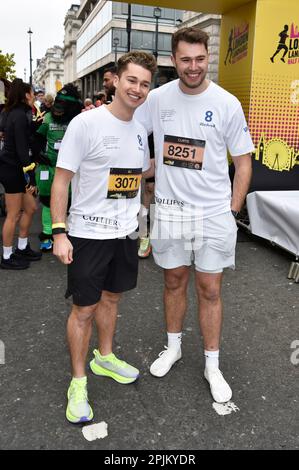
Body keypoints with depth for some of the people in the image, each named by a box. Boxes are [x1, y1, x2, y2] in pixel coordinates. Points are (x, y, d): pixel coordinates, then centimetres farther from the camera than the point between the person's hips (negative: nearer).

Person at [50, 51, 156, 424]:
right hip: (89, 235, -6)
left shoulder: (140, 130, 6)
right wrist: (59, 232, -17)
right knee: (84, 308, 5)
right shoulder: (86, 123, -14)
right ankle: (78, 381, 23)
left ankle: (104, 357, 41)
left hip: (125, 233, 6)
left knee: (111, 298, 20)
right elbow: (62, 180, -13)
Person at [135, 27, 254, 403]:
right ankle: (173, 346, 38)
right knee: (174, 281, 16)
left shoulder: (227, 104, -7)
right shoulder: (158, 99, -1)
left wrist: (232, 211, -4)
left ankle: (212, 365, 24)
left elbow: (243, 163, -2)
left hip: (213, 213, -2)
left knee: (209, 290, 6)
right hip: (169, 209, 2)